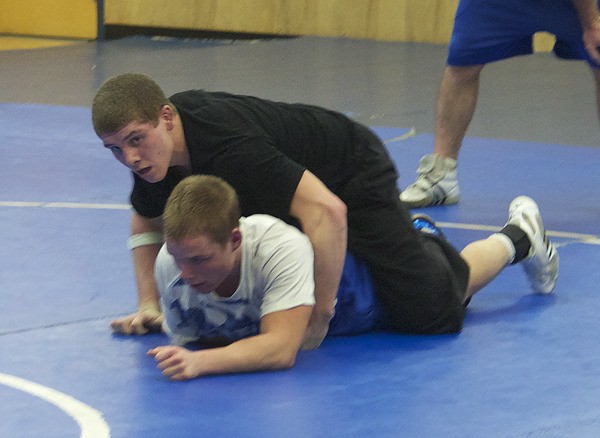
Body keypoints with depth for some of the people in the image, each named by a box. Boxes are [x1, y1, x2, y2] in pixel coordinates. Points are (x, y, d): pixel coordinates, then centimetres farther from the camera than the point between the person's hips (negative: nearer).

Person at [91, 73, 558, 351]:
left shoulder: (229, 146, -42)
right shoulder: (152, 144, -16)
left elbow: (327, 210, -46)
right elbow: (147, 222, 6)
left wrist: (320, 313, -43)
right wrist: (149, 303, -5)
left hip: (355, 176, -8)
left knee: (429, 311, -8)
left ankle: (516, 240, 18)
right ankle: (409, 228, 41)